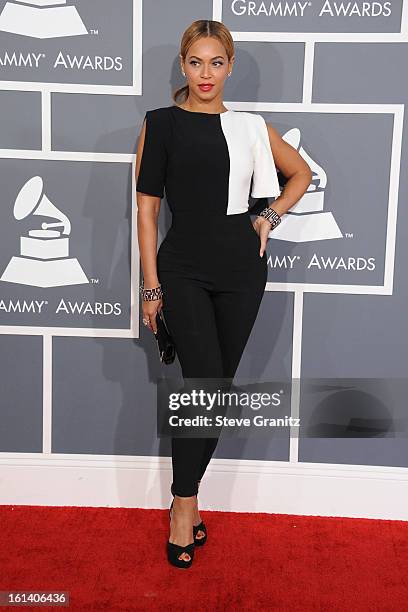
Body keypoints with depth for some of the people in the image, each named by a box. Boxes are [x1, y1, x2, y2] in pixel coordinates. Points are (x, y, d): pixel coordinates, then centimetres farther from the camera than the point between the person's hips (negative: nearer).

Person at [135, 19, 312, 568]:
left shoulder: (250, 126, 8)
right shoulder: (160, 123, 1)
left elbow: (301, 173, 22)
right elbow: (147, 207, -1)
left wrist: (269, 218, 7)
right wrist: (151, 285, -5)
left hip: (242, 270, 3)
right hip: (184, 270, -3)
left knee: (217, 388, 7)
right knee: (205, 385, -14)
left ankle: (187, 496, 22)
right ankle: (184, 506, 3)